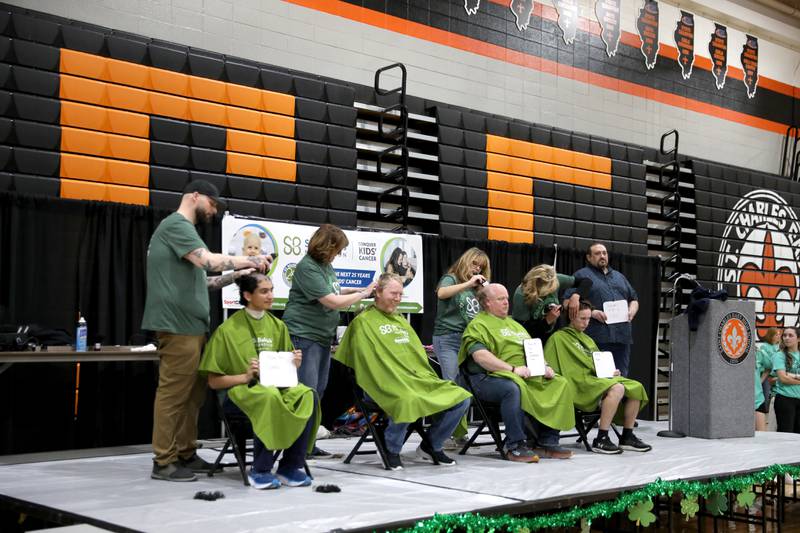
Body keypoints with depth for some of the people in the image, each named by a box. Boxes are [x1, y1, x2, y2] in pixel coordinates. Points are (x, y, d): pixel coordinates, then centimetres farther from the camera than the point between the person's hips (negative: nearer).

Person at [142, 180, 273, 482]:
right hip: (178, 325, -10)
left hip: (192, 325, 10)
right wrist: (251, 260, -9)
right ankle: (163, 462, -3)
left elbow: (200, 282, 24)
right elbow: (209, 261, -21)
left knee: (192, 394, 11)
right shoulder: (176, 225, -8)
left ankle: (186, 455, 18)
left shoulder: (184, 230, 23)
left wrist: (237, 275, 15)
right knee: (174, 393, -7)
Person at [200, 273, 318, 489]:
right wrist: (245, 376, -17)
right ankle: (260, 470, -23)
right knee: (270, 397, -38)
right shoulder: (228, 330, -1)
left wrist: (293, 365, -4)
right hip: (239, 391, -4)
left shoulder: (277, 326, 12)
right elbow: (214, 381, -2)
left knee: (307, 395, -28)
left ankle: (290, 467, -17)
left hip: (276, 385, 4)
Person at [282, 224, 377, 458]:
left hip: (322, 335, 10)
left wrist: (356, 290, 11)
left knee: (318, 391, 12)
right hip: (304, 335, -10)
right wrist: (364, 294, -9)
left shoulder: (326, 265, 11)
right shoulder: (307, 268, -17)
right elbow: (333, 302, -20)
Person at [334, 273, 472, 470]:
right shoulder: (363, 322, 3)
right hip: (389, 385, -7)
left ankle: (432, 446, 10)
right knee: (407, 401, -39)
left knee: (461, 399, -8)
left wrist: (429, 381, 12)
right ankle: (392, 450, -11)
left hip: (420, 380, 7)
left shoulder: (401, 321, 28)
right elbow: (369, 360, -6)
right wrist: (399, 384, -14)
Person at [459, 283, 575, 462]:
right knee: (513, 388, -39)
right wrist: (513, 369, -20)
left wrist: (544, 367, 5)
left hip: (527, 375, 8)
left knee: (560, 384, -10)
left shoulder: (514, 324, 29)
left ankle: (548, 442, -8)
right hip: (490, 377, -8)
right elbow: (480, 356, -14)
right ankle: (515, 446, -29)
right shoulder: (478, 325, 2)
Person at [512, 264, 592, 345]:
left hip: (552, 336, 4)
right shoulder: (521, 295, -28)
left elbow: (586, 281, -8)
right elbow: (523, 329, -23)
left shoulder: (556, 280, -17)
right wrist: (548, 320, -29)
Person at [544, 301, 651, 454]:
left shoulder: (587, 339, 30)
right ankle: (601, 440, -31)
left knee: (636, 387, -10)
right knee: (617, 388, -33)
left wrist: (612, 371, 8)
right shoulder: (559, 338, 4)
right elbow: (546, 365, -6)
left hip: (599, 378, 9)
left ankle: (627, 437, -2)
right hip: (581, 382, -9)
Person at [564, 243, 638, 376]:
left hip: (622, 336, 6)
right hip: (597, 336, -5)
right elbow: (567, 303, -4)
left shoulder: (619, 277, 26)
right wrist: (592, 312, -16)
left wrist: (631, 312, 7)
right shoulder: (581, 275, 7)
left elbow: (634, 299, 30)